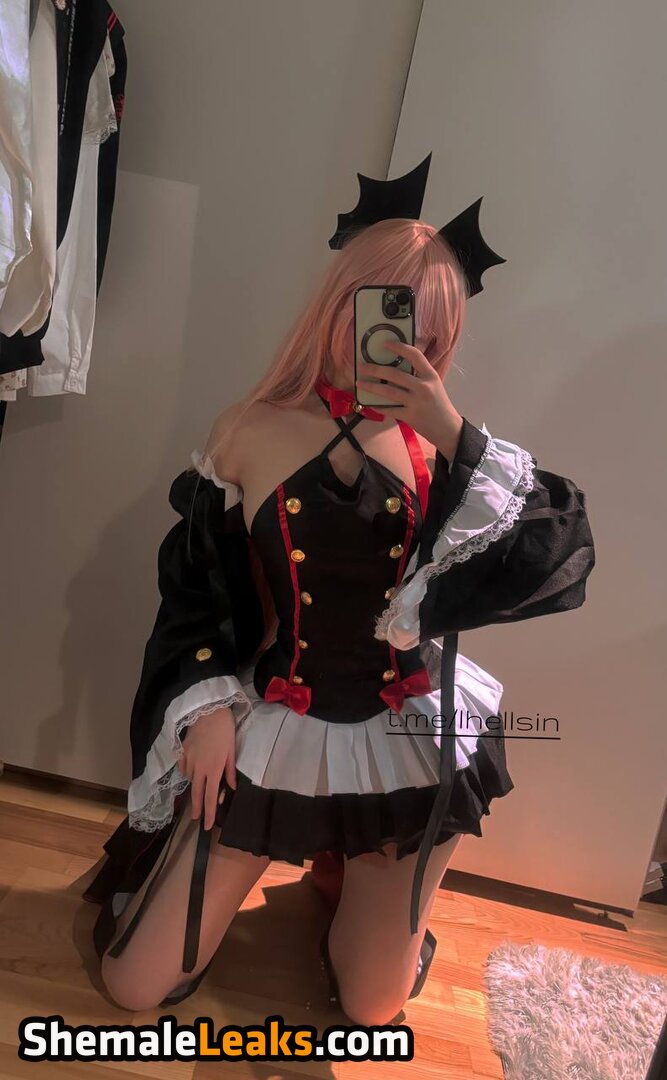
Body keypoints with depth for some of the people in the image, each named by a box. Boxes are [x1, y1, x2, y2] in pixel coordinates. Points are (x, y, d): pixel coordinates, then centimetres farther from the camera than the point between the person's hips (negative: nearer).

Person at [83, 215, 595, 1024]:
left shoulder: (440, 443, -7)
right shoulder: (253, 433, -8)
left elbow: (562, 556, -19)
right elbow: (192, 588, 2)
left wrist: (457, 435, -26)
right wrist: (206, 705, -7)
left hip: (408, 740, 1)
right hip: (274, 730, 0)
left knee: (371, 1012, 19)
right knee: (135, 988, 10)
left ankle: (346, 867, 46)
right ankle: (171, 863, 39)